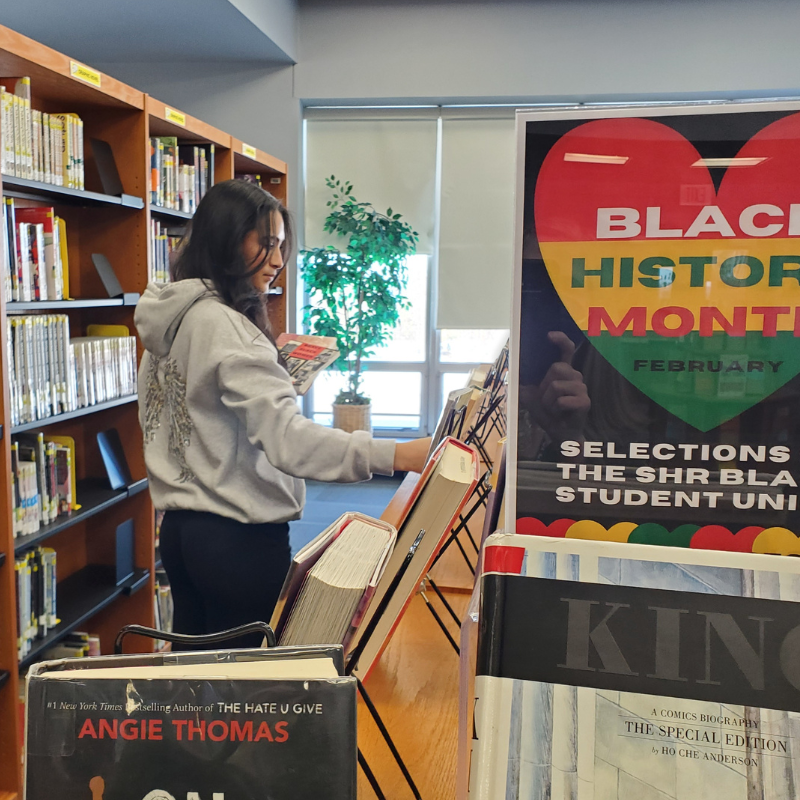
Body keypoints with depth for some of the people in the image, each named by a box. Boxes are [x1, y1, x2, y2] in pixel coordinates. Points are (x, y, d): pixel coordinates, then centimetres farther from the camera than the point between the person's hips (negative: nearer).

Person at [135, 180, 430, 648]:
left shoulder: (172, 318, 9)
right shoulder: (223, 325, -21)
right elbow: (286, 438, -31)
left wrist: (273, 374, 14)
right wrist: (393, 455, -37)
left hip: (180, 525, 10)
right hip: (238, 535, -9)